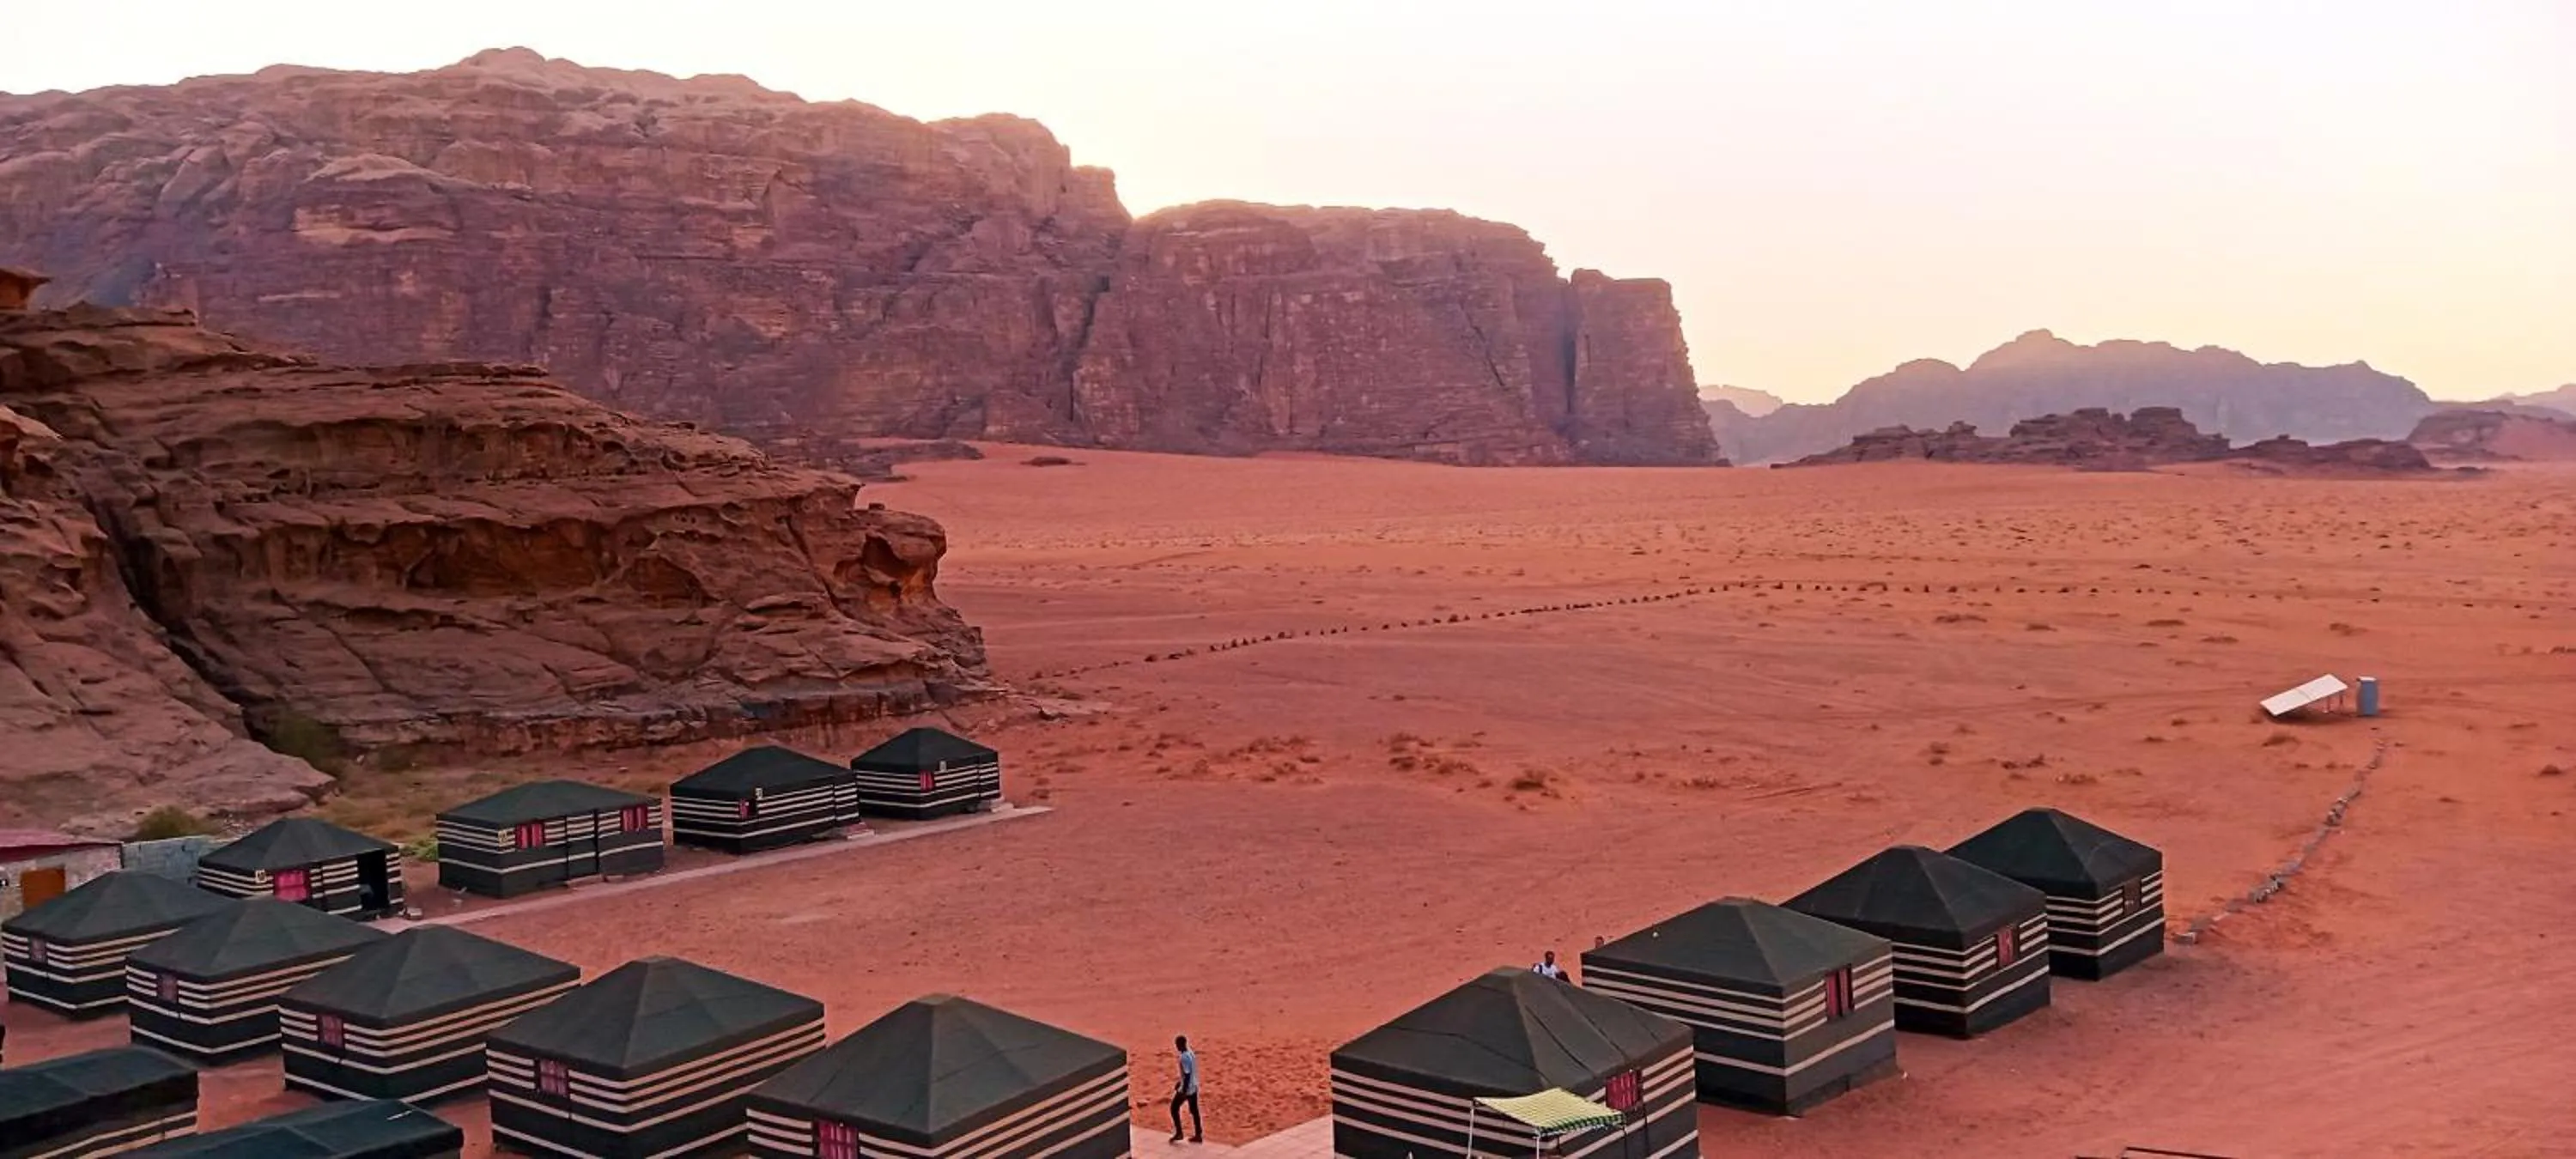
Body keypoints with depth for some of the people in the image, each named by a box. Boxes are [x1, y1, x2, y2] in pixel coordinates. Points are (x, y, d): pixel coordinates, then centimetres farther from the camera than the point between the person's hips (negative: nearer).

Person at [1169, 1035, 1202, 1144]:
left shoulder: (1184, 1057, -24)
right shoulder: (1191, 1053, 6)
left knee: (1174, 1108, 8)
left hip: (1186, 1088, -9)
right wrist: (1179, 1083, 26)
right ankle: (1198, 1135, 17)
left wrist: (1184, 1091, -22)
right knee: (1194, 1110, 13)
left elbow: (1187, 1075, -25)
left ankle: (1178, 1133, 13)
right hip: (1194, 1086, 9)